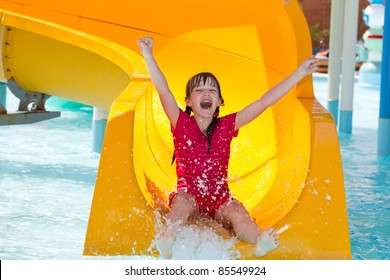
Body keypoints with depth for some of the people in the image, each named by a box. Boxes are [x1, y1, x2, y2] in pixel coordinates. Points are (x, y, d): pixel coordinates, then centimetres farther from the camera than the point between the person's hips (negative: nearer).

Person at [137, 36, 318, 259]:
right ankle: (167, 238, -62)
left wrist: (300, 73, -3)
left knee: (237, 213, -29)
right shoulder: (182, 124, -1)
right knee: (183, 200, -34)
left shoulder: (227, 126, 3)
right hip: (188, 197, -1)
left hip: (219, 199, 1)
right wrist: (148, 56, -27)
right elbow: (164, 91, -14)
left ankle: (260, 241, -60)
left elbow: (264, 102, 0)